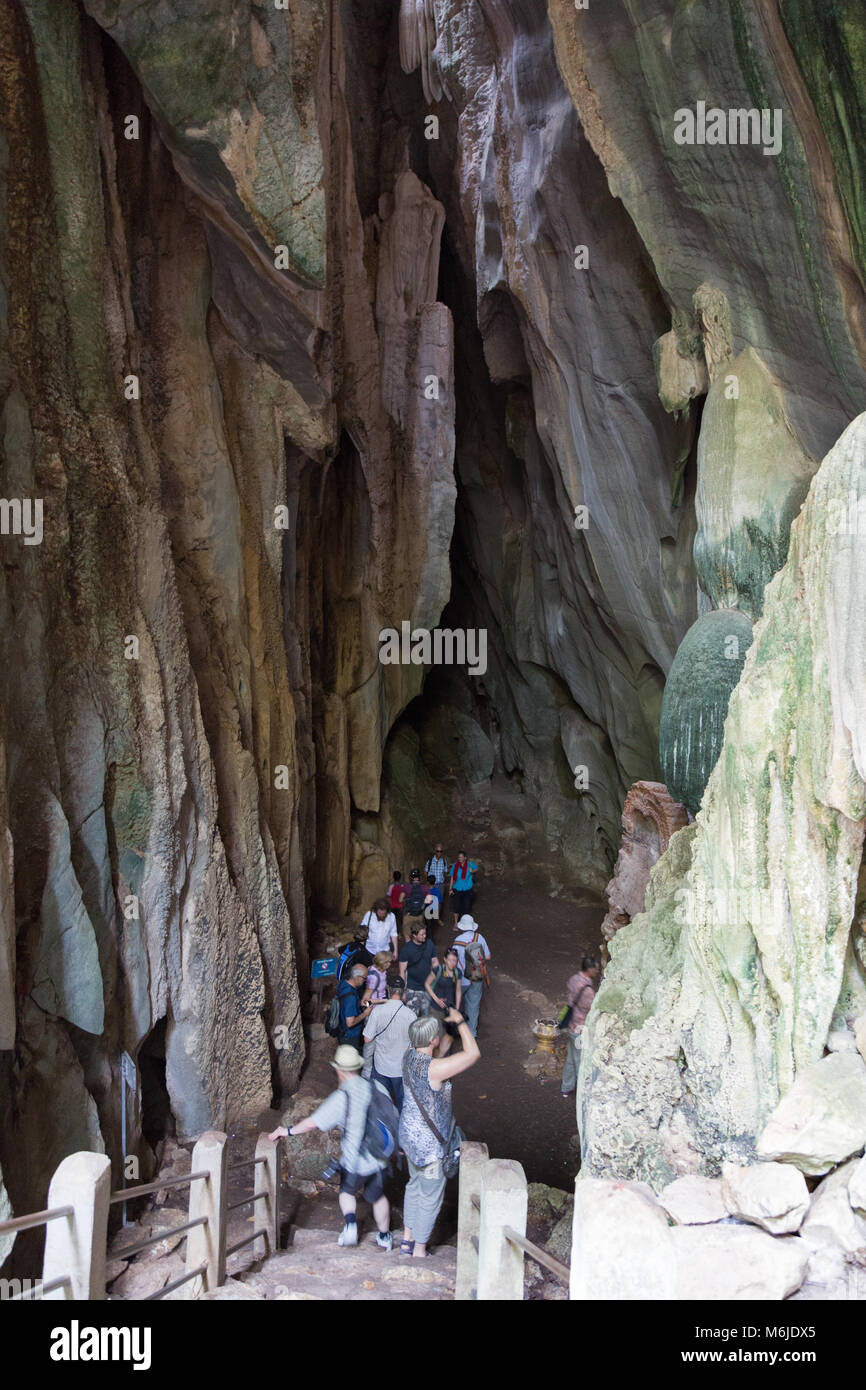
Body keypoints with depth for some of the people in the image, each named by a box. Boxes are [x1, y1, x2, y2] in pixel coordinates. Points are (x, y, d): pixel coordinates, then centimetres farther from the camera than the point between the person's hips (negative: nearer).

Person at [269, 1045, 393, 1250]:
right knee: (378, 1196, 25)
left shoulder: (342, 1097, -21)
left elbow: (314, 1122, -17)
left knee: (347, 1191, 25)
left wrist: (289, 1131, -1)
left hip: (354, 1160, -4)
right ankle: (384, 1237, 36)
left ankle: (350, 1224, 4)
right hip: (378, 1156, 4)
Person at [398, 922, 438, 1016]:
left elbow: (435, 962, 10)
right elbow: (402, 971, -6)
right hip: (413, 989, -4)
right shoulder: (406, 949, -11)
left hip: (428, 987, 4)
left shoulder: (429, 944, 0)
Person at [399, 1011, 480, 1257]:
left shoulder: (410, 1056, -7)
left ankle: (407, 1240, 40)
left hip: (409, 1134, 9)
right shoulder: (433, 1068, -32)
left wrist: (440, 1011, 3)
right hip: (429, 1143, -8)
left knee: (415, 1185, 26)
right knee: (430, 1196, 10)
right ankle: (419, 1251, 24)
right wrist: (460, 1021, -20)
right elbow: (473, 1053, -30)